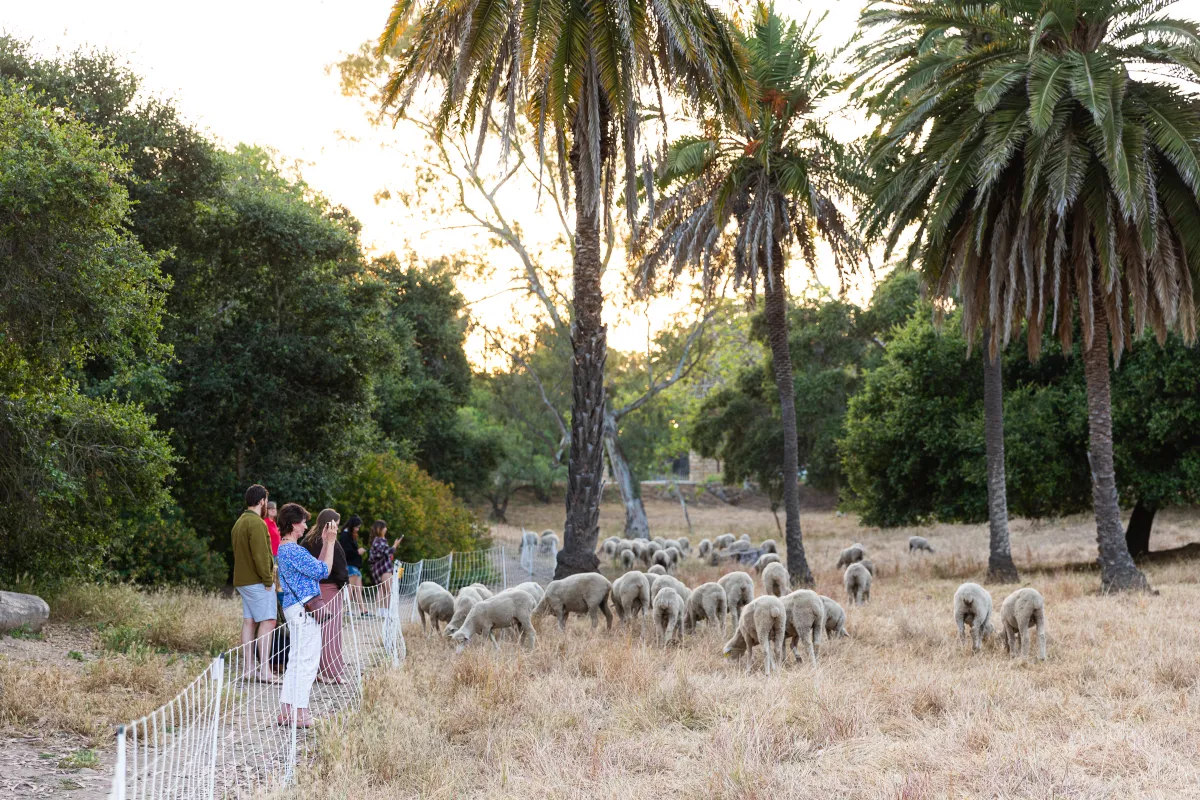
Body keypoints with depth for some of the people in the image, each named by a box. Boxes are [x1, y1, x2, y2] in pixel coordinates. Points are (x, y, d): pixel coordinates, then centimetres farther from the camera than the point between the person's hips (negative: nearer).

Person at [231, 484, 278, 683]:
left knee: (249, 622, 9)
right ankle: (264, 671, -14)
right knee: (267, 621, -10)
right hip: (257, 582, -10)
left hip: (243, 580, 10)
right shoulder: (256, 523, -16)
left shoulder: (239, 522, 17)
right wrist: (268, 580, -15)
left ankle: (249, 669, 9)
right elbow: (260, 555, -21)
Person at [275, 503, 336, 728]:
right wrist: (330, 543, -10)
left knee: (296, 660, 14)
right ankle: (300, 713, -2)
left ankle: (286, 710, 16)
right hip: (303, 609, -11)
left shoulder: (284, 548, 15)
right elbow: (323, 571, -15)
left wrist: (325, 543, 15)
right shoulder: (294, 550, -18)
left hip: (293, 607, 11)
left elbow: (315, 567, 19)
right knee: (308, 661, -5)